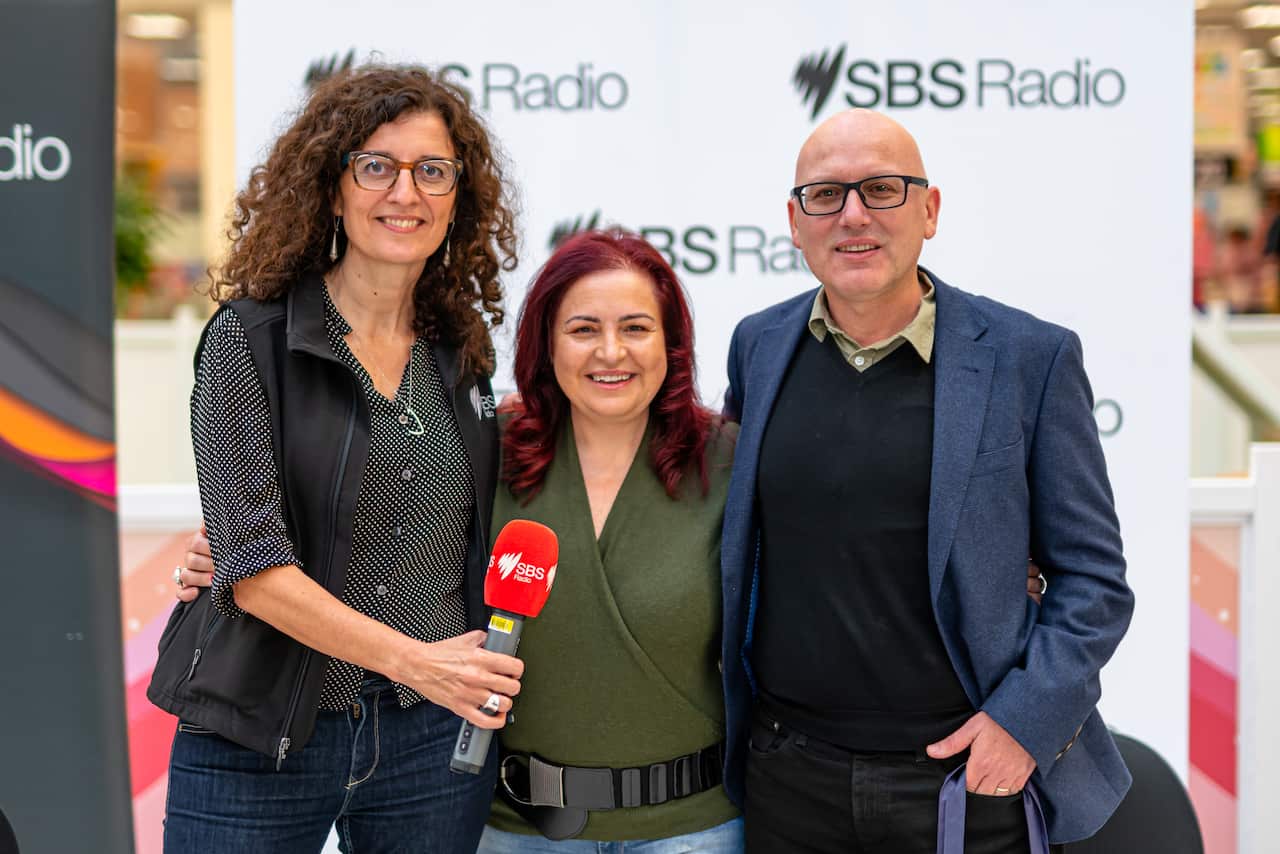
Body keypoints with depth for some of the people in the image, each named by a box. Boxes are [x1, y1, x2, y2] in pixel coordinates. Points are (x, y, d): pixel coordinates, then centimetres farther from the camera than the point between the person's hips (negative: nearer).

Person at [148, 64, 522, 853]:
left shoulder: (462, 352, 7)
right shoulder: (250, 338, -7)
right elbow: (252, 563, -15)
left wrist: (479, 681, 3)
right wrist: (411, 659, -22)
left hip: (436, 733, 4)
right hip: (262, 739, -4)